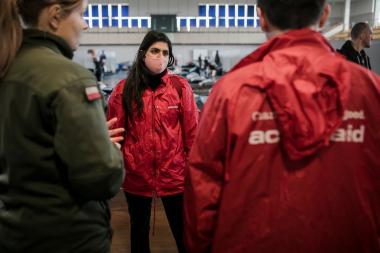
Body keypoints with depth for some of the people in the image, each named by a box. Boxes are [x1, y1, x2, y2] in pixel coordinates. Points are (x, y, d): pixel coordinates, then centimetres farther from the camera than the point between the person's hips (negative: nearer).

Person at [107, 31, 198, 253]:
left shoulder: (181, 86, -5)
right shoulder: (124, 89, -1)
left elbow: (192, 131, -2)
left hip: (174, 173, -1)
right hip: (136, 175, 2)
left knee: (183, 231, 10)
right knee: (139, 229, 21)